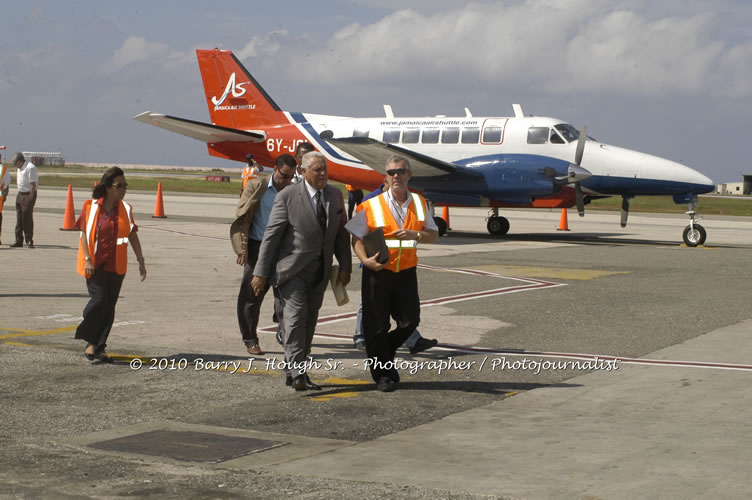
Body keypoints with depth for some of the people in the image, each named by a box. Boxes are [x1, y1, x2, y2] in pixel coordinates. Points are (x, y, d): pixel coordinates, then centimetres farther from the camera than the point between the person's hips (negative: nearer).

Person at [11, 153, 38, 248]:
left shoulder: (30, 168, -17)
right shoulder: (19, 168, 13)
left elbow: (33, 185, -20)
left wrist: (30, 199, -21)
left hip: (28, 194, -9)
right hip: (20, 194, 9)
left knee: (27, 218, -7)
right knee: (19, 218, 9)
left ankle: (29, 241, 1)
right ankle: (19, 241, 15)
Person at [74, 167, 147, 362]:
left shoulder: (125, 209, 7)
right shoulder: (91, 207, -3)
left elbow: (132, 235, 10)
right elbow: (84, 234, -3)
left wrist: (140, 260, 6)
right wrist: (87, 260, -11)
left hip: (116, 265, 4)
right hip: (95, 264, -4)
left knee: (109, 306, 4)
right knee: (99, 300, -15)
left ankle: (99, 348, 13)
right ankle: (90, 342, 4)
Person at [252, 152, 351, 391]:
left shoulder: (335, 195, 7)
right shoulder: (287, 196, -9)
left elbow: (341, 233, 13)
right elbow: (271, 235, -8)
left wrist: (345, 266, 5)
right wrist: (260, 273, -10)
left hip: (319, 271, 6)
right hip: (292, 268, -6)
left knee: (309, 321, 8)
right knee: (296, 317, -16)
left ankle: (294, 371, 17)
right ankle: (297, 374, -20)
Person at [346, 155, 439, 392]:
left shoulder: (419, 204, 7)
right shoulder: (372, 206, -4)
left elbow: (433, 234, 8)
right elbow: (356, 237, -3)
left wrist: (414, 234, -12)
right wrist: (365, 259, -20)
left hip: (406, 272, 3)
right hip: (378, 272, -3)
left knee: (410, 321, 2)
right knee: (377, 325, 1)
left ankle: (384, 354, 29)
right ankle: (382, 374, 14)